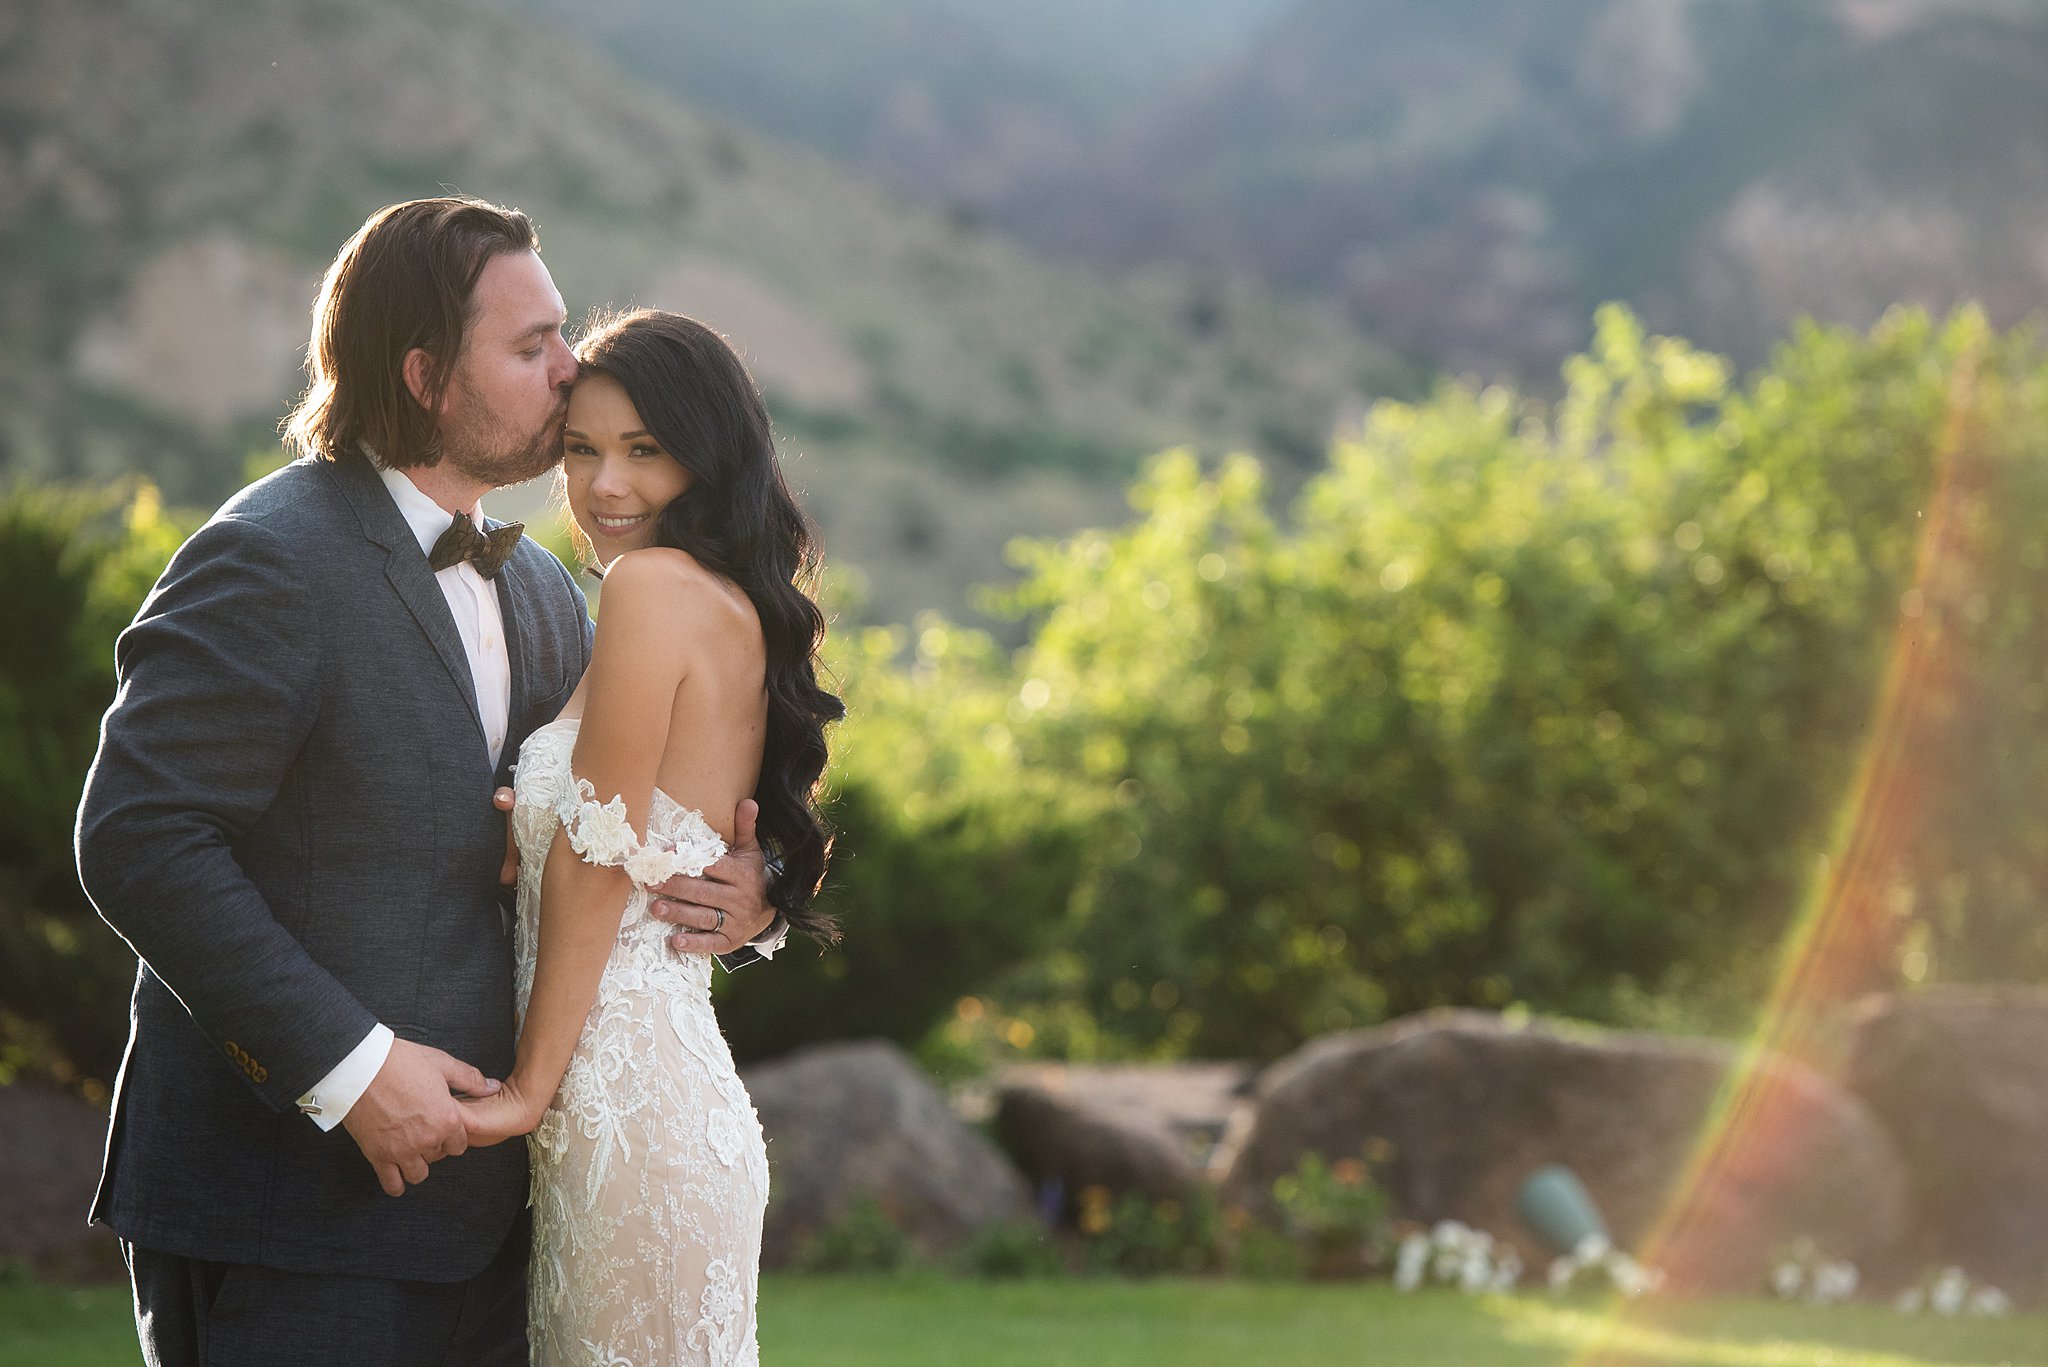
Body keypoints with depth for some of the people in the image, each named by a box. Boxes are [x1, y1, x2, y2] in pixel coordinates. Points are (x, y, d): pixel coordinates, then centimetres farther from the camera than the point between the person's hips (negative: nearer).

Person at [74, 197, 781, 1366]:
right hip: (284, 1200, -8)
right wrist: (350, 1065, -21)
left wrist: (750, 897, -1)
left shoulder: (543, 596, 14)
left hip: (472, 1202, 8)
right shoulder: (270, 562, -12)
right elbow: (138, 840, -19)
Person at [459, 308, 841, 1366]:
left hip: (625, 1094, -9)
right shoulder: (745, 607, 14)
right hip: (685, 1075, 9)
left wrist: (534, 1082, -7)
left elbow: (601, 859, -12)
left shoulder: (654, 584, -11)